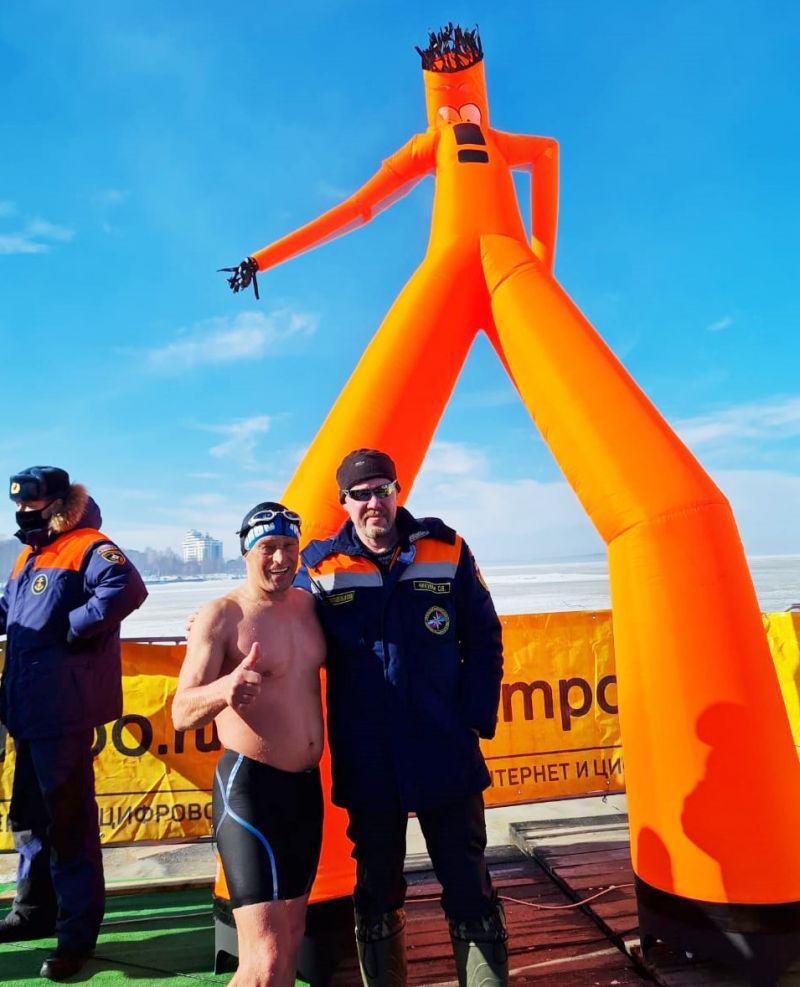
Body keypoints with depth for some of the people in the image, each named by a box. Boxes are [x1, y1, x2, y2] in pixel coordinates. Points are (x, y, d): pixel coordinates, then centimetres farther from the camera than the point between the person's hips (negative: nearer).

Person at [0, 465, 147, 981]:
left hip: (63, 712, -10)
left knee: (66, 821, 0)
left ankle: (77, 932, 16)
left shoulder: (87, 547, -14)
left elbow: (127, 588, -32)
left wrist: (75, 626, -23)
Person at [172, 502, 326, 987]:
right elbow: (182, 713, -22)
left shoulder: (309, 605, 4)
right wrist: (224, 690, -40)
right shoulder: (222, 616, -14)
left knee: (292, 938, 18)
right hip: (250, 787, -6)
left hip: (307, 785, 7)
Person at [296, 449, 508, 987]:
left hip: (447, 757, 0)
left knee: (471, 892, 12)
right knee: (377, 897, 20)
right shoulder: (321, 566, -5)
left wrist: (478, 717, -3)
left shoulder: (447, 550, -4)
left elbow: (484, 641, 1)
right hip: (367, 765, 1)